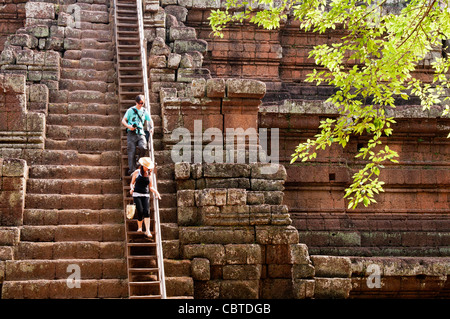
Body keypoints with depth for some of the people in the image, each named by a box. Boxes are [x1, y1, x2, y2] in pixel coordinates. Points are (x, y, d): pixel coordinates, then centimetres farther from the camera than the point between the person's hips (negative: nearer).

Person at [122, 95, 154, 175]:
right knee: (131, 151, -9)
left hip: (141, 133, 2)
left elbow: (150, 120, 25)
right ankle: (132, 170, -9)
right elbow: (123, 120, 7)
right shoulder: (130, 110, 7)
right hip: (131, 133, -2)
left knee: (143, 147, -24)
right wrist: (129, 126, -12)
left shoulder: (144, 111, 16)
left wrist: (151, 127, 4)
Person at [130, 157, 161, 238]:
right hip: (137, 194, -2)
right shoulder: (137, 172, 5)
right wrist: (131, 189, -10)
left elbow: (150, 187, 17)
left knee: (147, 211, -16)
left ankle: (147, 231, -19)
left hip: (146, 195, 2)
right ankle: (139, 228, 10)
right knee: (140, 212, -13)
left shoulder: (149, 174, 11)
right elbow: (132, 183, 11)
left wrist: (156, 192, 2)